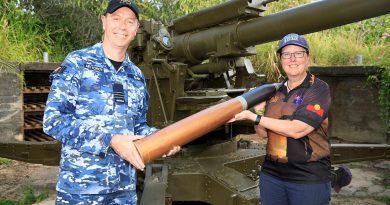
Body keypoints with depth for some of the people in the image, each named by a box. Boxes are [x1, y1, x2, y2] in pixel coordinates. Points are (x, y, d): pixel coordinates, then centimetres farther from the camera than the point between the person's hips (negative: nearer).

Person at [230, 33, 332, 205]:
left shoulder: (319, 89, -10)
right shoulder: (275, 91, 6)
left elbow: (297, 130, -21)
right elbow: (264, 133, 9)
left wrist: (254, 117, -19)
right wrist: (257, 111, -9)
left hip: (309, 179, -5)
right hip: (271, 174, 5)